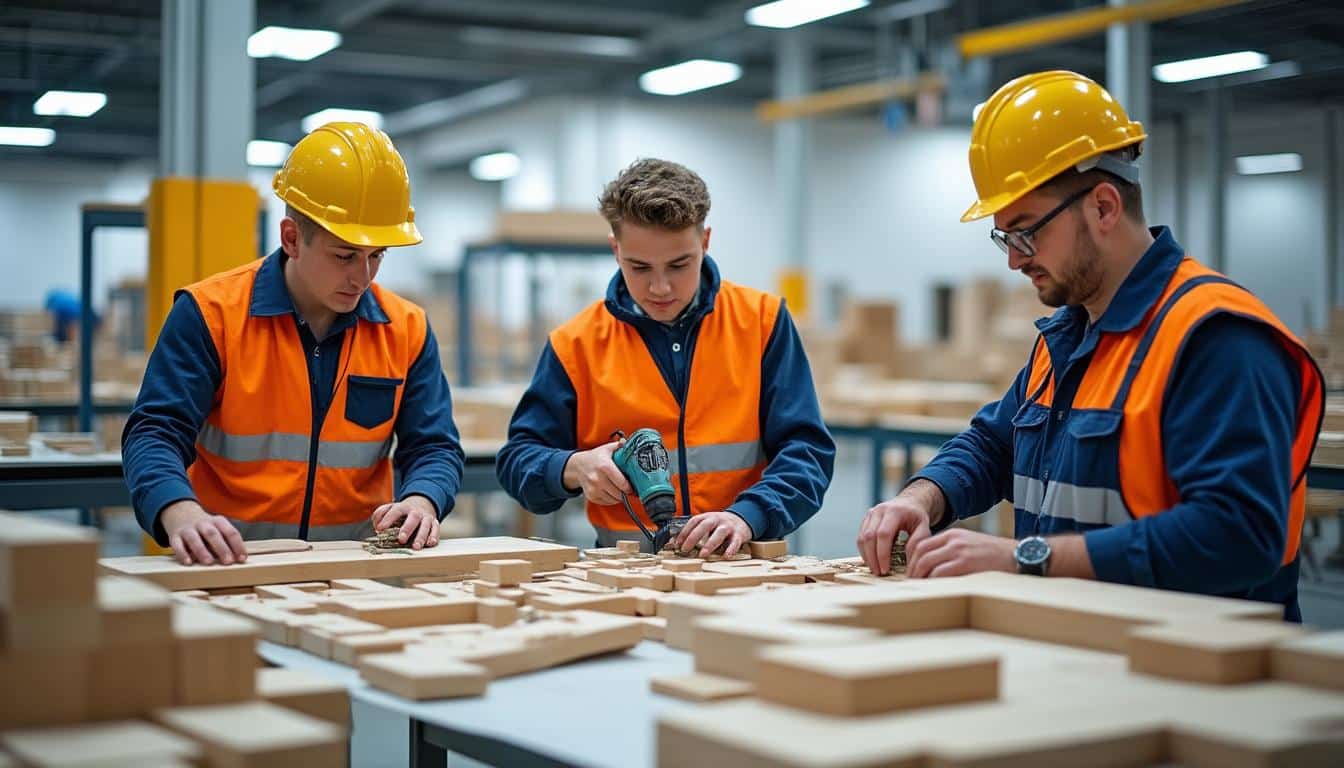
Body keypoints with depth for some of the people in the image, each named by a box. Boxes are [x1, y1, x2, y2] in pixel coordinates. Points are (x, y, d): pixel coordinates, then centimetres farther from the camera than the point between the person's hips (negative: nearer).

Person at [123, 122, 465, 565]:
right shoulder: (210, 314, -2)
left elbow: (434, 446, 12)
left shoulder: (406, 329, 8)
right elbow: (154, 434, -7)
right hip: (230, 563, -2)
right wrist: (180, 511, -28)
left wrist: (421, 501, -12)